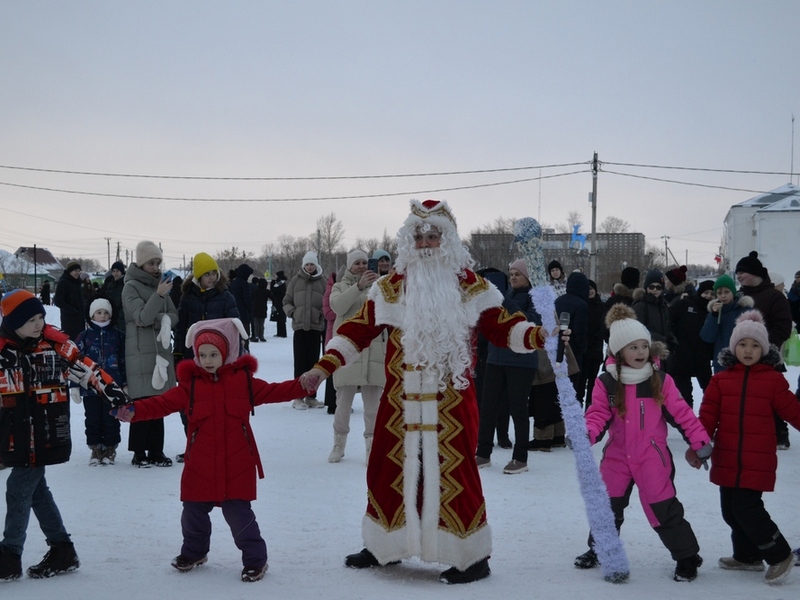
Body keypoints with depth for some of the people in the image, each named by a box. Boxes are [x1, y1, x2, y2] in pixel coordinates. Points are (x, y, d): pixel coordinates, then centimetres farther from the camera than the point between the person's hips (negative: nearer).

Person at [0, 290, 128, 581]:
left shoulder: (55, 342, -5)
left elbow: (85, 368, -2)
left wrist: (110, 389, -9)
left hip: (45, 435, -4)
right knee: (35, 489, 12)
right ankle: (62, 551, 24)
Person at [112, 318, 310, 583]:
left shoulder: (243, 380, 1)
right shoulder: (190, 384, 1)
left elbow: (272, 392, 0)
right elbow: (163, 403, -6)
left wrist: (302, 385, -15)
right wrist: (134, 410, -22)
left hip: (236, 466, -2)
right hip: (200, 466, 3)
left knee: (238, 513, -3)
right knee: (194, 512, 15)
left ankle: (255, 559, 11)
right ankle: (194, 552, 39)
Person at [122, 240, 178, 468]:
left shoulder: (159, 284, 14)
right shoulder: (131, 287, -4)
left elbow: (174, 316, 10)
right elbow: (142, 317, -15)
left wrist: (156, 320, -10)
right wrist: (158, 295, -27)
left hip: (161, 350, 6)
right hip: (140, 352, -6)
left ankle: (156, 451, 13)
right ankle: (139, 453, 1)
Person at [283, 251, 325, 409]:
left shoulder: (321, 282, 6)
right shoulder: (296, 280, 5)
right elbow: (287, 301, 9)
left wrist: (322, 313, -8)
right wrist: (292, 312, -6)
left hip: (316, 326, 1)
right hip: (300, 326, -1)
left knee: (313, 361, 5)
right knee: (300, 362, -1)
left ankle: (311, 396, 12)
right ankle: (298, 397, 2)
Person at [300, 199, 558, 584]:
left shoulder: (469, 286, 0)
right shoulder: (392, 287, 6)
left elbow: (503, 327, -2)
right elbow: (358, 330, 6)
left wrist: (538, 335, -20)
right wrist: (323, 367, -2)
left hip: (451, 404, -3)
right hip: (401, 401, 3)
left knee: (452, 474, -3)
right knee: (389, 469, 10)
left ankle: (473, 557, 10)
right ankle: (383, 546, 28)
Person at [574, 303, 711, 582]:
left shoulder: (661, 380, -5)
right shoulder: (606, 383, -5)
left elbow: (681, 413, -4)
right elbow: (598, 414, -5)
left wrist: (700, 441, -9)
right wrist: (588, 434, -26)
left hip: (652, 457, -2)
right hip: (617, 457, 2)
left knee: (663, 508, -4)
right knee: (607, 507, 12)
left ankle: (687, 556, 10)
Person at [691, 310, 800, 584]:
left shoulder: (773, 380, -2)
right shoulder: (721, 379, 4)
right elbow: (708, 415, 1)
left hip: (757, 462, -4)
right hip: (726, 460, 4)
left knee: (747, 509, -10)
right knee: (731, 510, 12)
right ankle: (747, 556, 32)